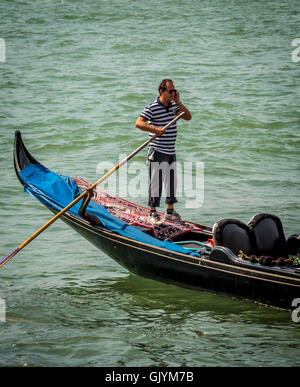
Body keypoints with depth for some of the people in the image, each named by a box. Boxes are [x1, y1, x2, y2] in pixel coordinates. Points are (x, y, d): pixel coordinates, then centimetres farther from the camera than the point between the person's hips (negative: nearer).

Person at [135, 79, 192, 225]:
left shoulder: (174, 106, 8)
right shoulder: (152, 107, -13)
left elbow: (188, 117, 4)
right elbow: (139, 123, -19)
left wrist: (178, 102, -6)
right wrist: (155, 129, -32)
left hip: (171, 152, 7)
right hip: (157, 152, -7)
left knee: (171, 182, 13)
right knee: (156, 182, -4)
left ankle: (170, 212, 24)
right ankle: (152, 213, 2)